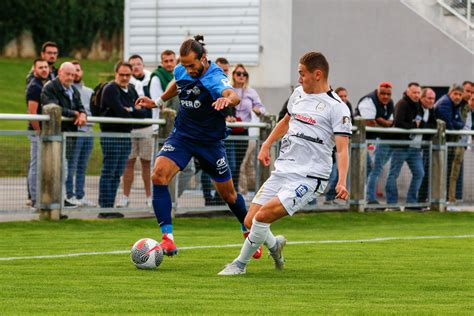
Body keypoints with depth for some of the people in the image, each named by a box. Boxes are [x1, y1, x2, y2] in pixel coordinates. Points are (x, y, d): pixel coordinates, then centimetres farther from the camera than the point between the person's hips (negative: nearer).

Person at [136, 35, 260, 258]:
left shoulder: (214, 78, -25)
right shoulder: (181, 71, -5)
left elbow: (234, 96, -48)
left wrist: (227, 99, -69)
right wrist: (158, 102, 20)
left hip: (209, 141, -4)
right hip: (182, 135, 4)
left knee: (228, 193, 10)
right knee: (159, 174, -23)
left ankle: (249, 233, 39)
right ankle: (167, 238, -24)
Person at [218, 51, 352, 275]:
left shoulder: (336, 107, -9)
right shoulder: (299, 93, 14)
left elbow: (342, 149, -15)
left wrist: (341, 182, -28)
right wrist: (267, 145, 26)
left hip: (309, 176, -7)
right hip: (282, 171, 7)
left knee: (263, 215, -22)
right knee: (250, 222, 2)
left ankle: (240, 264, -3)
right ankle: (274, 244, 34)